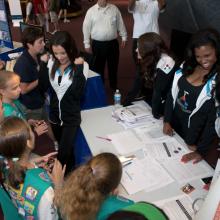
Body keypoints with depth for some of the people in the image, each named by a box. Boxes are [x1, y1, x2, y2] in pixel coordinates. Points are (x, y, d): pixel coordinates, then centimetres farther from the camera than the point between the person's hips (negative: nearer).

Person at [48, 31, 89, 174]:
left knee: (62, 154, -2)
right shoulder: (52, 63, -3)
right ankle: (71, 170, 47)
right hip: (54, 115, 5)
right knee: (66, 149, 24)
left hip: (71, 118, -5)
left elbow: (78, 93, -25)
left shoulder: (82, 65, -17)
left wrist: (78, 68, -30)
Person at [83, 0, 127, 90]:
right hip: (98, 44, -1)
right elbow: (86, 28, 0)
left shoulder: (114, 9, 3)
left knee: (113, 66, 12)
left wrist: (124, 37, 9)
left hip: (112, 43, 2)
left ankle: (114, 86, 30)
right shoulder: (91, 11, -3)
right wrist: (87, 44, -1)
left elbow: (120, 24, 10)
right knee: (98, 66, 9)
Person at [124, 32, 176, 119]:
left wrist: (155, 115, -26)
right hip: (149, 102, 7)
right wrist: (125, 104, -7)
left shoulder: (165, 63, -28)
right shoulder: (146, 61, -3)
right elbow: (137, 86, -3)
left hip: (164, 107, -7)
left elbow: (158, 91, -28)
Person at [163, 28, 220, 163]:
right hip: (174, 124, 5)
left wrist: (201, 150, -18)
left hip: (195, 133, -4)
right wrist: (167, 120, -1)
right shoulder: (186, 66, -5)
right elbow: (172, 94, 3)